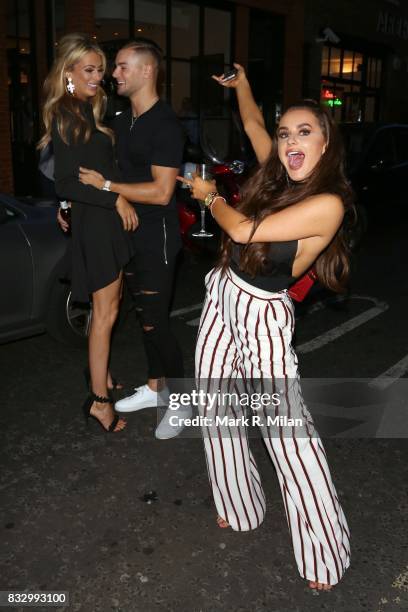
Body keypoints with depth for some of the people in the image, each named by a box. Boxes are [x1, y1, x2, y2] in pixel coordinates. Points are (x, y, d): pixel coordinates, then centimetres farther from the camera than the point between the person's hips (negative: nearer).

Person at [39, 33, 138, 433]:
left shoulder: (88, 111, 14)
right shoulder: (64, 116, -13)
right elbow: (65, 183, -19)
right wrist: (116, 199, -19)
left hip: (109, 219, 9)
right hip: (94, 221, -9)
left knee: (107, 307, 15)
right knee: (105, 313, -4)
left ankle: (102, 375, 29)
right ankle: (99, 400, 5)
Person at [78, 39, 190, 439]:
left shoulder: (165, 125, -15)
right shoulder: (123, 121, 12)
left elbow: (161, 192, -23)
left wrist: (105, 185, -18)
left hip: (157, 237, -8)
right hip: (129, 231, 8)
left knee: (155, 321, -5)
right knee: (145, 315, 15)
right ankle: (154, 387, 29)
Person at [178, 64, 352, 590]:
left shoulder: (327, 202, -20)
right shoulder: (280, 174, 3)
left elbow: (243, 230, -21)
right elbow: (252, 125, 24)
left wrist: (209, 196, -3)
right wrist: (241, 84, 34)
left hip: (262, 316, -7)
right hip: (222, 297, 8)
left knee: (287, 431, -5)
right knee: (216, 411, 13)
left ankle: (324, 552, 12)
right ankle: (238, 506, 35)